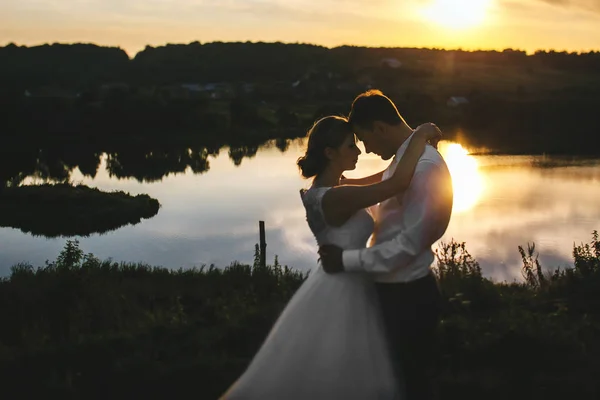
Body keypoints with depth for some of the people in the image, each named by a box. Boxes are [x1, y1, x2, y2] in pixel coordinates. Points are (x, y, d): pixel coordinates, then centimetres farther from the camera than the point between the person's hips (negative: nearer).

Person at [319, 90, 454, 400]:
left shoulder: (424, 166, -24)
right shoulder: (403, 157, 6)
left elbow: (410, 242, -26)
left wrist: (347, 260, -21)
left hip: (409, 295, -9)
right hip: (394, 289, 9)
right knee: (397, 374, 22)